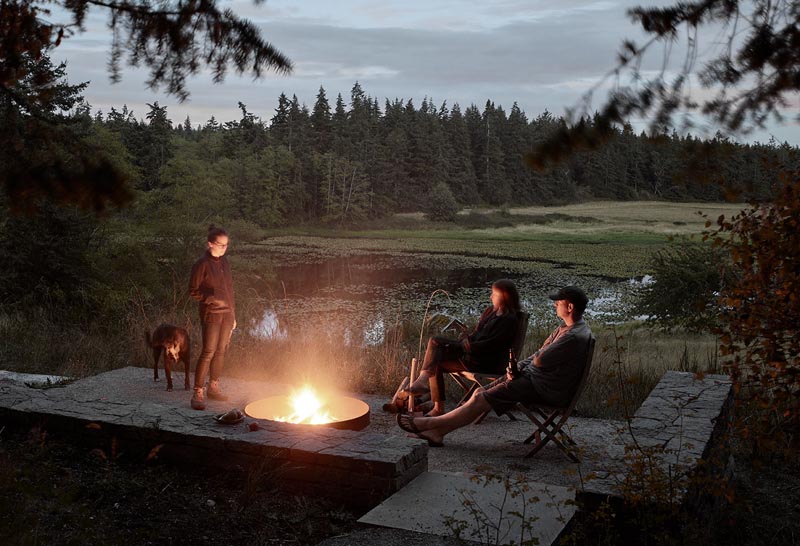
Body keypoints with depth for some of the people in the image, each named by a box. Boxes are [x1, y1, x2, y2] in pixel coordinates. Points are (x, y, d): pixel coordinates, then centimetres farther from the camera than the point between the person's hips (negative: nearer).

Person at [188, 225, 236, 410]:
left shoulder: (224, 262, 11)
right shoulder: (202, 264, -9)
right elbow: (193, 291, -7)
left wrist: (233, 315, 15)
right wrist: (212, 297, -19)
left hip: (227, 314, 7)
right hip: (211, 314, -7)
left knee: (221, 352, 10)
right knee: (208, 352, -11)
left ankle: (213, 387, 22)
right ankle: (197, 393, -8)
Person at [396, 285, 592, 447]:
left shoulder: (575, 337, -23)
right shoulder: (566, 328, 11)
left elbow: (540, 359, -25)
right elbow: (540, 353, 15)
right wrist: (517, 367, 0)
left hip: (547, 390, -10)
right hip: (532, 375, 10)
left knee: (481, 399, -13)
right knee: (480, 393, -1)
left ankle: (431, 424, -6)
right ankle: (438, 431, -3)